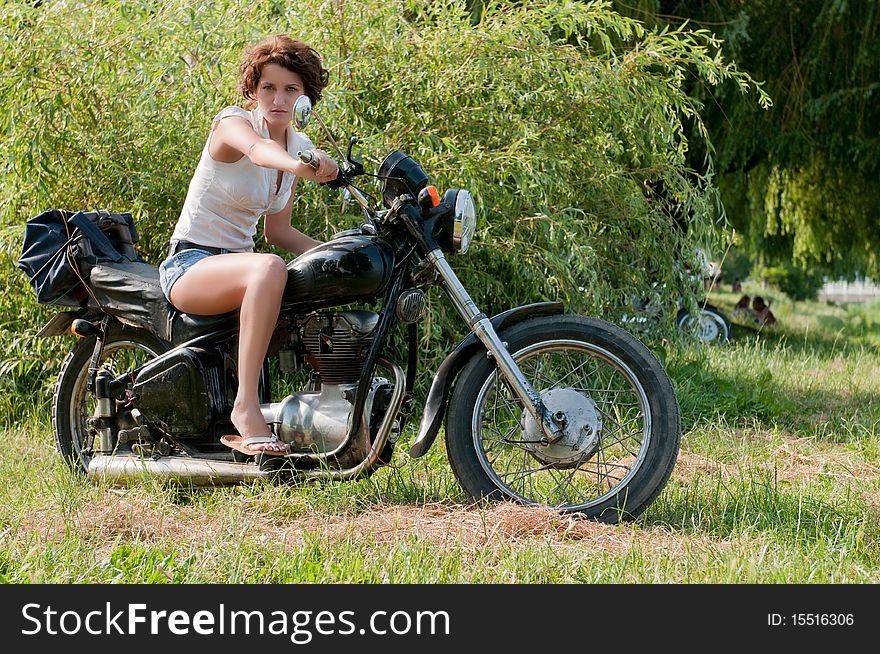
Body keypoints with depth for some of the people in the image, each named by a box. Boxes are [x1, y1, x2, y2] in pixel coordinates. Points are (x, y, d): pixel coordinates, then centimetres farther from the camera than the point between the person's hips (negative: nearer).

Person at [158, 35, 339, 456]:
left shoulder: (301, 147, 9)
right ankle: (246, 406, -41)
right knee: (270, 269, -38)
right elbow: (258, 149, -41)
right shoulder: (232, 121, -14)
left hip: (238, 260, 8)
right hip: (190, 264, -8)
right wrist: (298, 166, -63)